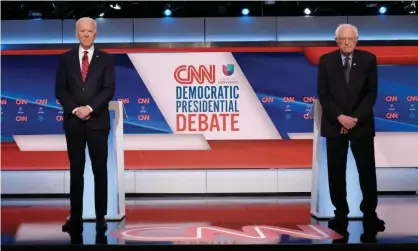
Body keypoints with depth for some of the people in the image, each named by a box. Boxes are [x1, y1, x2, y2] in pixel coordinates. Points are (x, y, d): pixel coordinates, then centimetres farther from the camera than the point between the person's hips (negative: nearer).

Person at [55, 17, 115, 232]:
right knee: (76, 170, 5)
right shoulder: (66, 58, 9)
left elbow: (109, 89, -4)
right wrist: (75, 109, -11)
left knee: (100, 170, 2)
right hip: (73, 121, 1)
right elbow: (60, 89, 4)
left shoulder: (105, 59, 5)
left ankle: (101, 216, 9)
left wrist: (89, 108, -15)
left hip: (98, 121, -1)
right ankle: (75, 217, 10)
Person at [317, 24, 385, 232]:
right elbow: (323, 94, -1)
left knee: (367, 169, 3)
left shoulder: (368, 59, 2)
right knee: (336, 171, 3)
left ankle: (370, 214, 14)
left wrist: (355, 118, -11)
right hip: (334, 124, 0)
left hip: (362, 123, 0)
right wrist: (340, 117, -12)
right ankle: (341, 214, 13)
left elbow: (371, 93, -1)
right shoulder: (326, 60, 2)